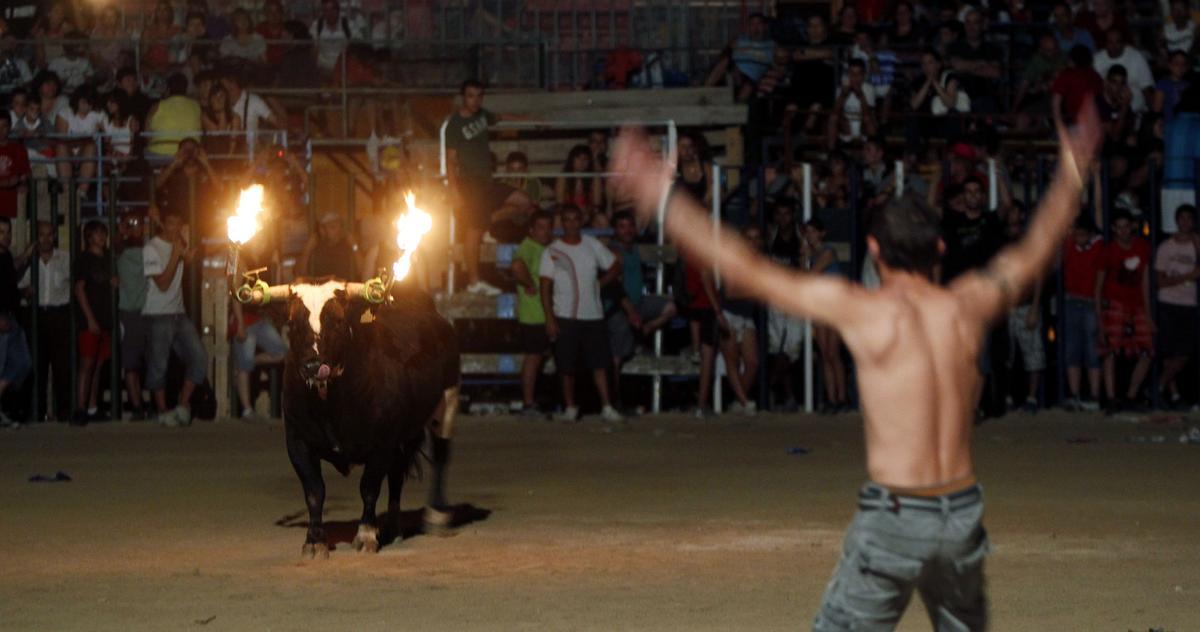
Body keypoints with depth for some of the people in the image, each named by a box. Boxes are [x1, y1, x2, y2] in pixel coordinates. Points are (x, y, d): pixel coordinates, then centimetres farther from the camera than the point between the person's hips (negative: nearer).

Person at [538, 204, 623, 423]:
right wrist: (549, 320, -10)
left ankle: (606, 407, 0)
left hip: (592, 314, 2)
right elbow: (545, 287, -4)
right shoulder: (552, 251, -2)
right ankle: (570, 407, 13)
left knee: (599, 363, -2)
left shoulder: (593, 245, 6)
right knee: (566, 366, 2)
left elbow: (615, 267, 16)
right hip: (565, 316, -2)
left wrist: (599, 283, -1)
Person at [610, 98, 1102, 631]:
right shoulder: (968, 305, 3)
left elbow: (745, 268, -6)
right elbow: (1035, 250, 22)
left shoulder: (860, 310, -8)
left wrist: (660, 197, 0)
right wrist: (1072, 171, 38)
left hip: (893, 516, -4)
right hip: (963, 512, 5)